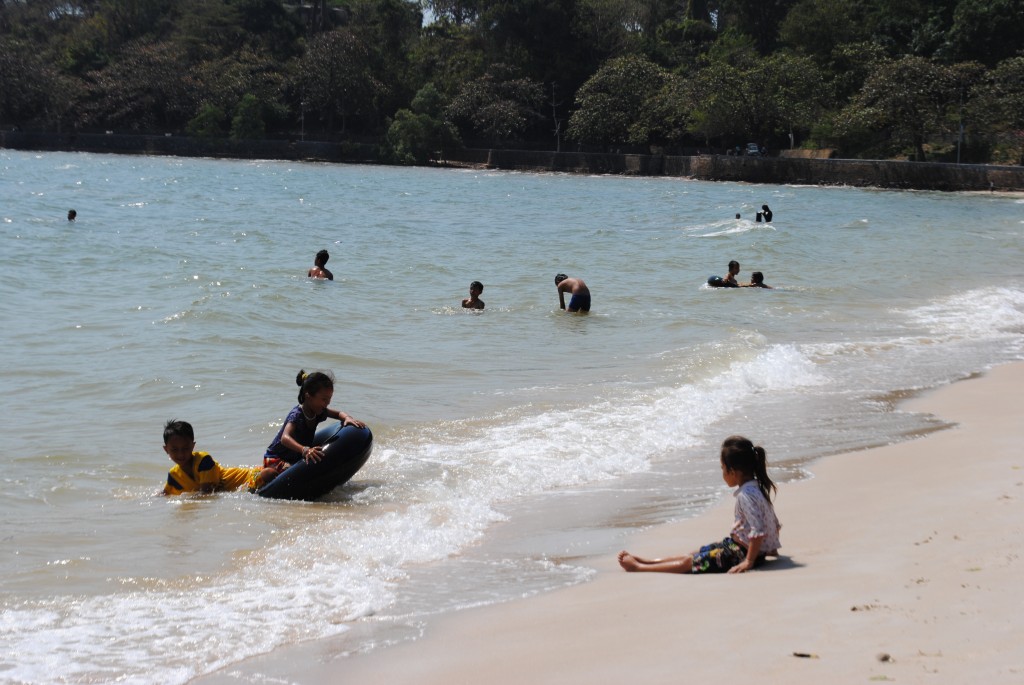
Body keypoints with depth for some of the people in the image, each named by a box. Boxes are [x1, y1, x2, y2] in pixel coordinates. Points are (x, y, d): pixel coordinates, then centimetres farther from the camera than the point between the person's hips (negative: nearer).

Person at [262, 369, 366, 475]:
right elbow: (285, 438, -47)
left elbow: (338, 414, 12)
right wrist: (305, 450, -66)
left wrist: (347, 418, -15)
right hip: (276, 459, -8)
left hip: (297, 458, 8)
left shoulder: (319, 412, -5)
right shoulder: (297, 415, -30)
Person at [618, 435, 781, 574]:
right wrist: (771, 548, 22)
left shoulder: (746, 495, -24)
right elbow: (775, 524, 14)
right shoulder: (756, 488, 7)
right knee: (694, 555, 15)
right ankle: (644, 561, 23)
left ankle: (639, 567, 4)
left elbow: (759, 531, -31)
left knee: (690, 562, -2)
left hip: (743, 552, -10)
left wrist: (749, 561, -26)